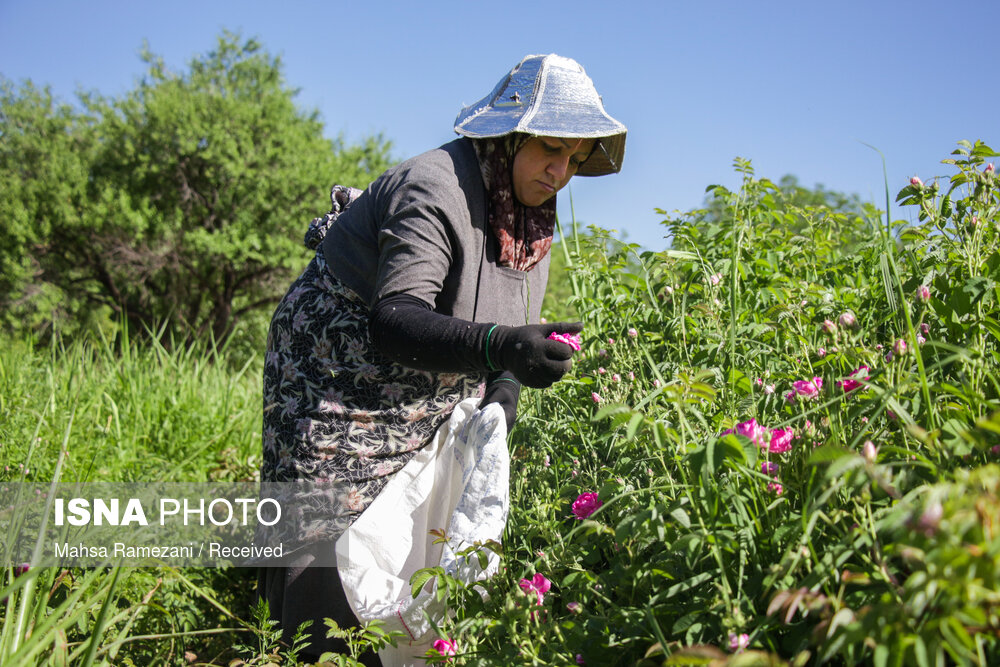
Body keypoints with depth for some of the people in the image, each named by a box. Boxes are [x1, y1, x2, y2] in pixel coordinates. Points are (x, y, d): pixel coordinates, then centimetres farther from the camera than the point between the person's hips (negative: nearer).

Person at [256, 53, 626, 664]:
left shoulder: (531, 215, 1)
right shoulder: (436, 189, -26)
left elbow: (516, 329, 8)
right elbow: (393, 323, -37)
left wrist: (502, 395, -11)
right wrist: (499, 347, -52)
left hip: (427, 402, 8)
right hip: (337, 379, -7)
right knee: (334, 550, -8)